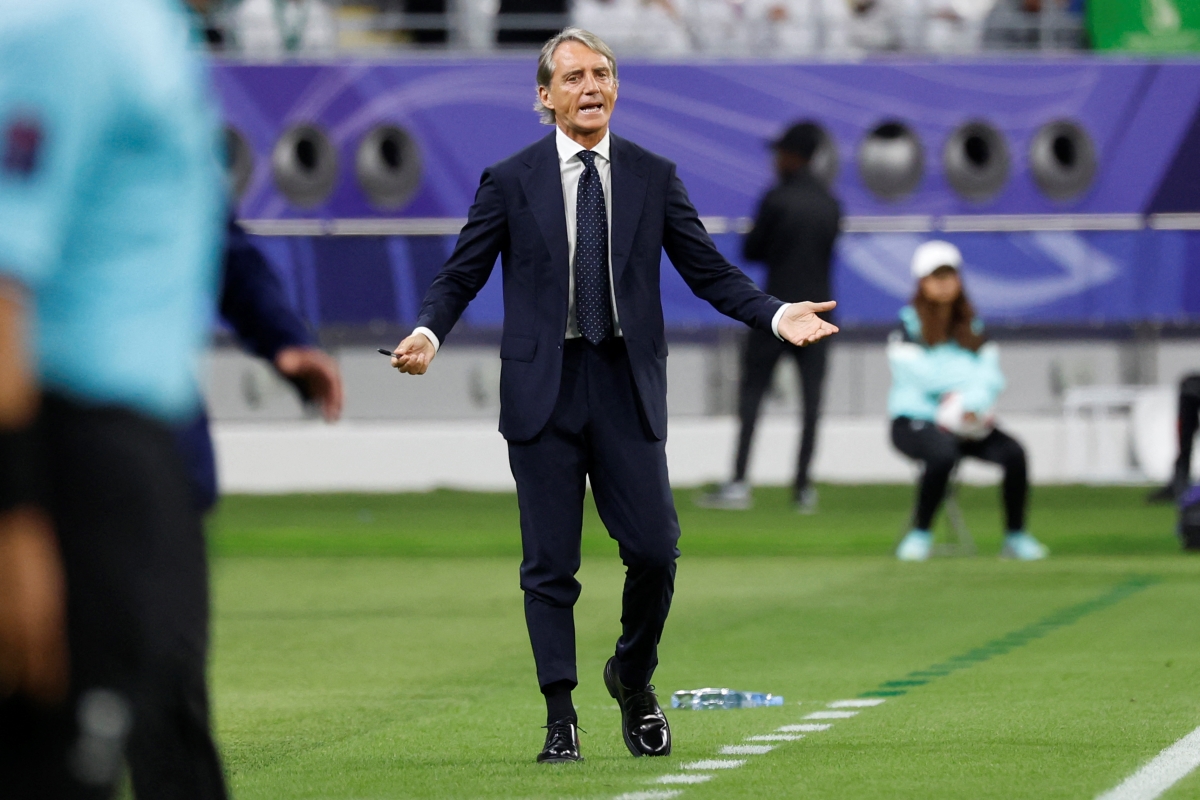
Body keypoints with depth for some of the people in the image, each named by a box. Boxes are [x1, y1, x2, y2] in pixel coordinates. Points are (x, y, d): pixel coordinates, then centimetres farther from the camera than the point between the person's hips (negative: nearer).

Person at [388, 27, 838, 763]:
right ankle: (561, 719, 8)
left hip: (628, 387, 1)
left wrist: (777, 316, -8)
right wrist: (429, 333, -17)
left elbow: (708, 270, 7)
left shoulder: (654, 177, 7)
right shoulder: (510, 182, 2)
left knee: (655, 550, -4)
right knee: (550, 564, 0)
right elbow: (462, 275, 2)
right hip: (544, 391, -1)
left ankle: (634, 678, 23)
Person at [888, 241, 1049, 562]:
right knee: (942, 453, -37)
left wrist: (973, 403, -20)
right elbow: (922, 376, -13)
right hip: (915, 417, -4)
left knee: (1013, 452, -22)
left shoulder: (972, 327, 14)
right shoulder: (908, 325, 0)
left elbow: (991, 376, 1)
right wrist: (973, 381, -8)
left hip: (968, 422, 4)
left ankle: (1015, 536, -9)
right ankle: (920, 535, -20)